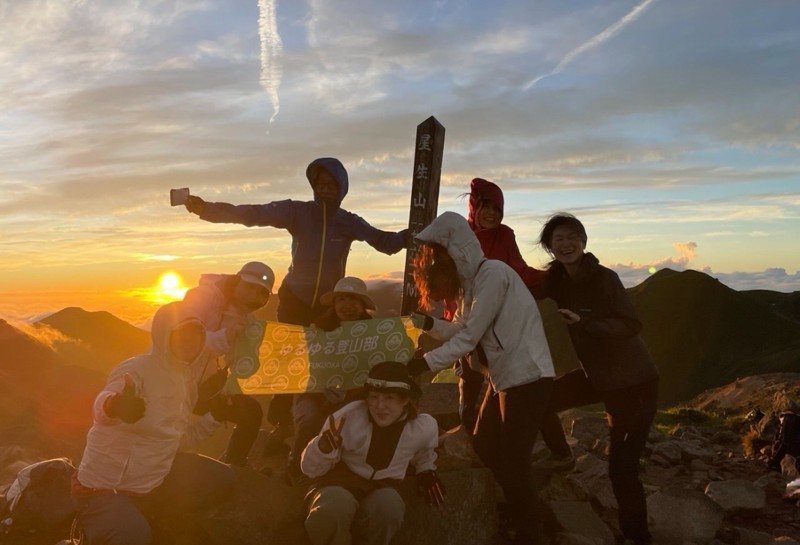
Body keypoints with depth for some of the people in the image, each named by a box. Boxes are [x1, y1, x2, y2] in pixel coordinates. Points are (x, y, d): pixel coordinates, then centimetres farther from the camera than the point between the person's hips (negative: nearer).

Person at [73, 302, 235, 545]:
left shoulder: (184, 376, 3)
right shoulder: (137, 370, -22)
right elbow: (102, 406, -46)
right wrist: (115, 405, -69)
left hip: (153, 481, 8)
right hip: (106, 488, -8)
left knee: (221, 479, 2)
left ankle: (166, 515, 21)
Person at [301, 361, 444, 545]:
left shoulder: (424, 427, -5)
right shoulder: (349, 416, -16)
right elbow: (310, 469, -12)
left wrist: (426, 471, 13)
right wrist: (324, 447, -31)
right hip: (341, 483, -1)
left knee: (388, 504, -37)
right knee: (333, 507, -38)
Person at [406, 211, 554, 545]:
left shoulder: (492, 273, -19)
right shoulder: (470, 280, 10)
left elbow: (470, 336, -21)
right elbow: (459, 330, 6)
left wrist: (424, 364, -20)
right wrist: (423, 321, -6)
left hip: (527, 376, -10)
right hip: (504, 377, 10)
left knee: (514, 460, -3)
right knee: (484, 446, 18)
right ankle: (518, 510, 38)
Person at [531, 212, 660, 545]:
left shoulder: (604, 278, -21)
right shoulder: (557, 281, -1)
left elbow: (631, 326, -27)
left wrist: (583, 322, -38)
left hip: (634, 382, -7)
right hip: (596, 375, 7)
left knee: (621, 468, -8)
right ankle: (562, 456, 34)